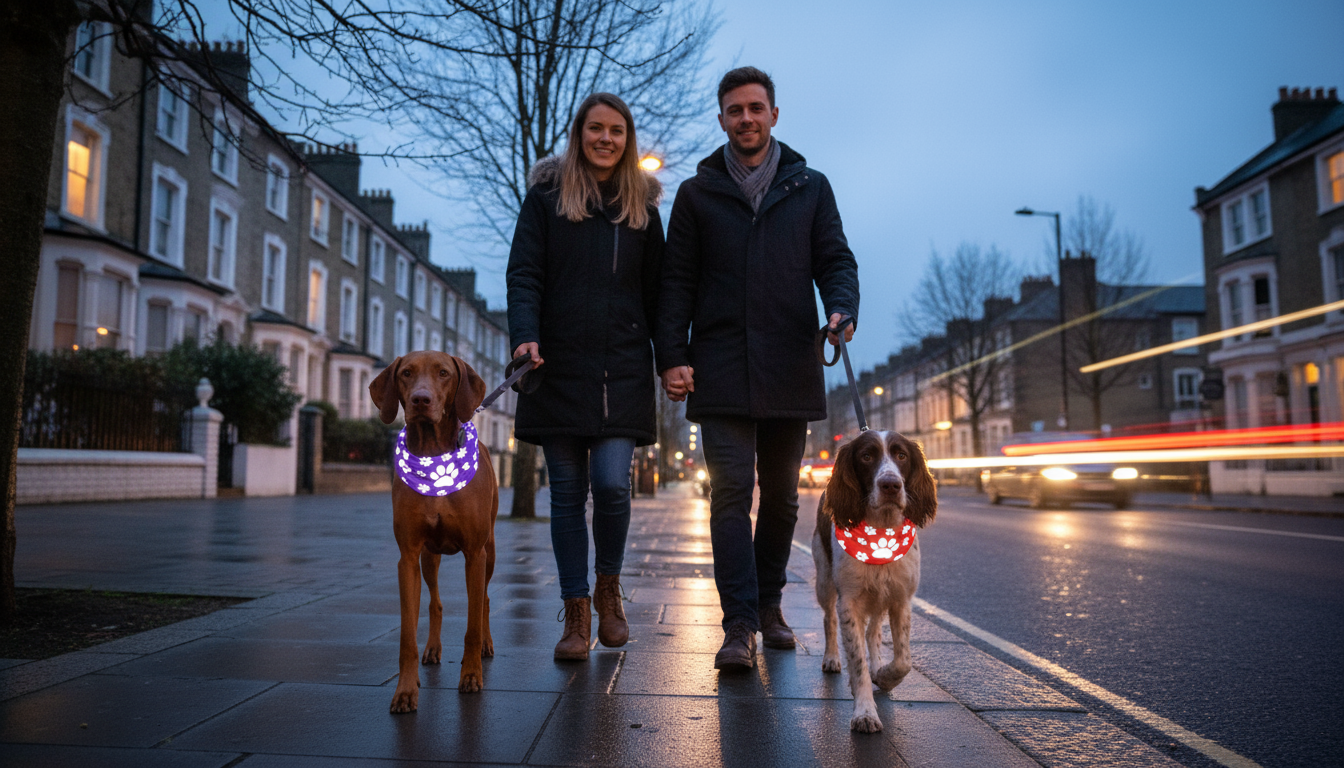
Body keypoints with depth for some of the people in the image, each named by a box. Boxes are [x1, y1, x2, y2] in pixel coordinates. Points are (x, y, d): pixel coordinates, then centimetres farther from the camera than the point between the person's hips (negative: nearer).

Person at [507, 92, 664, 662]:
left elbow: (655, 290, 14)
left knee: (612, 483, -11)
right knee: (567, 492, 2)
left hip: (623, 368, 1)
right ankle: (576, 614, 14)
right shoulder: (546, 194, 8)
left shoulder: (642, 205, 14)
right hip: (559, 366, 0)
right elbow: (524, 273, 0)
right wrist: (524, 335, -16)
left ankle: (608, 588, 16)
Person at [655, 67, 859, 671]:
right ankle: (739, 627, -6)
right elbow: (676, 281, 6)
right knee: (731, 494, -9)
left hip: (790, 371, 2)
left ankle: (769, 604, 27)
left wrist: (841, 309, -14)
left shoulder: (810, 188, 13)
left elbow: (835, 260, 9)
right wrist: (671, 356, -5)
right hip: (720, 371, -1)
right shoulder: (697, 194, 11)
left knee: (781, 496, 11)